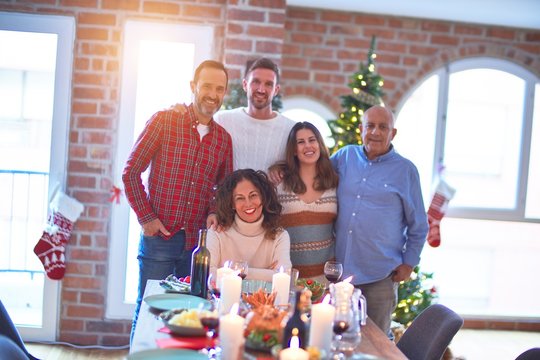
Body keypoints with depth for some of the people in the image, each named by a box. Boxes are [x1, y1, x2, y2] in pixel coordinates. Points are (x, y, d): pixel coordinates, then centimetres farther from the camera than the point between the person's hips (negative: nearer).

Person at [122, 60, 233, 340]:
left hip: (198, 241, 4)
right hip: (159, 236, -3)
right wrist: (146, 218, -9)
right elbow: (131, 172, -3)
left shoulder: (224, 138, 7)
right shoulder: (164, 121, -4)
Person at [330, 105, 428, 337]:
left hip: (381, 275, -2)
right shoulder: (345, 156, 6)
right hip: (341, 268, 3)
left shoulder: (406, 170, 0)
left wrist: (409, 264, 1)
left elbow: (418, 226, 6)